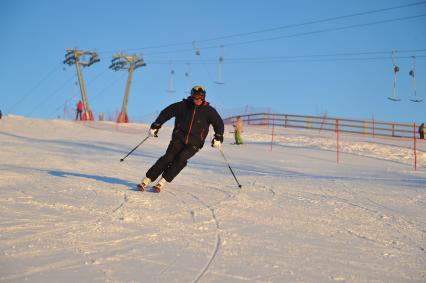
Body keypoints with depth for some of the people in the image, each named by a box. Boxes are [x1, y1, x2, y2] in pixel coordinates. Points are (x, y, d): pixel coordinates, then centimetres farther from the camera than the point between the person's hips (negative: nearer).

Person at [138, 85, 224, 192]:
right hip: (179, 138, 0)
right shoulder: (182, 106, -1)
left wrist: (218, 138, -3)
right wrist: (155, 126, 5)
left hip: (194, 143, 0)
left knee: (181, 159, -23)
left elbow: (219, 124, 9)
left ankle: (163, 182, -20)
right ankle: (147, 180, -16)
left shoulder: (208, 110, -1)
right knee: (168, 157, -18)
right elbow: (166, 113, 8)